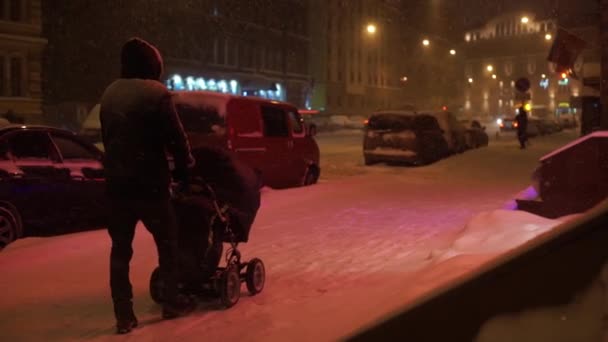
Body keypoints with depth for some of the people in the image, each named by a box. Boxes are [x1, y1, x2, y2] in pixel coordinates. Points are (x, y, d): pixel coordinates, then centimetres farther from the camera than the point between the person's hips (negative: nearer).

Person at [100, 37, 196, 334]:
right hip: (148, 181, -5)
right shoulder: (156, 92, -11)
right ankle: (172, 302, 20)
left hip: (115, 181, 6)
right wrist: (185, 168, 4)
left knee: (120, 247, 8)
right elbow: (175, 137, -10)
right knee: (167, 241, 13)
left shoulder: (109, 94, 11)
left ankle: (124, 316, 8)